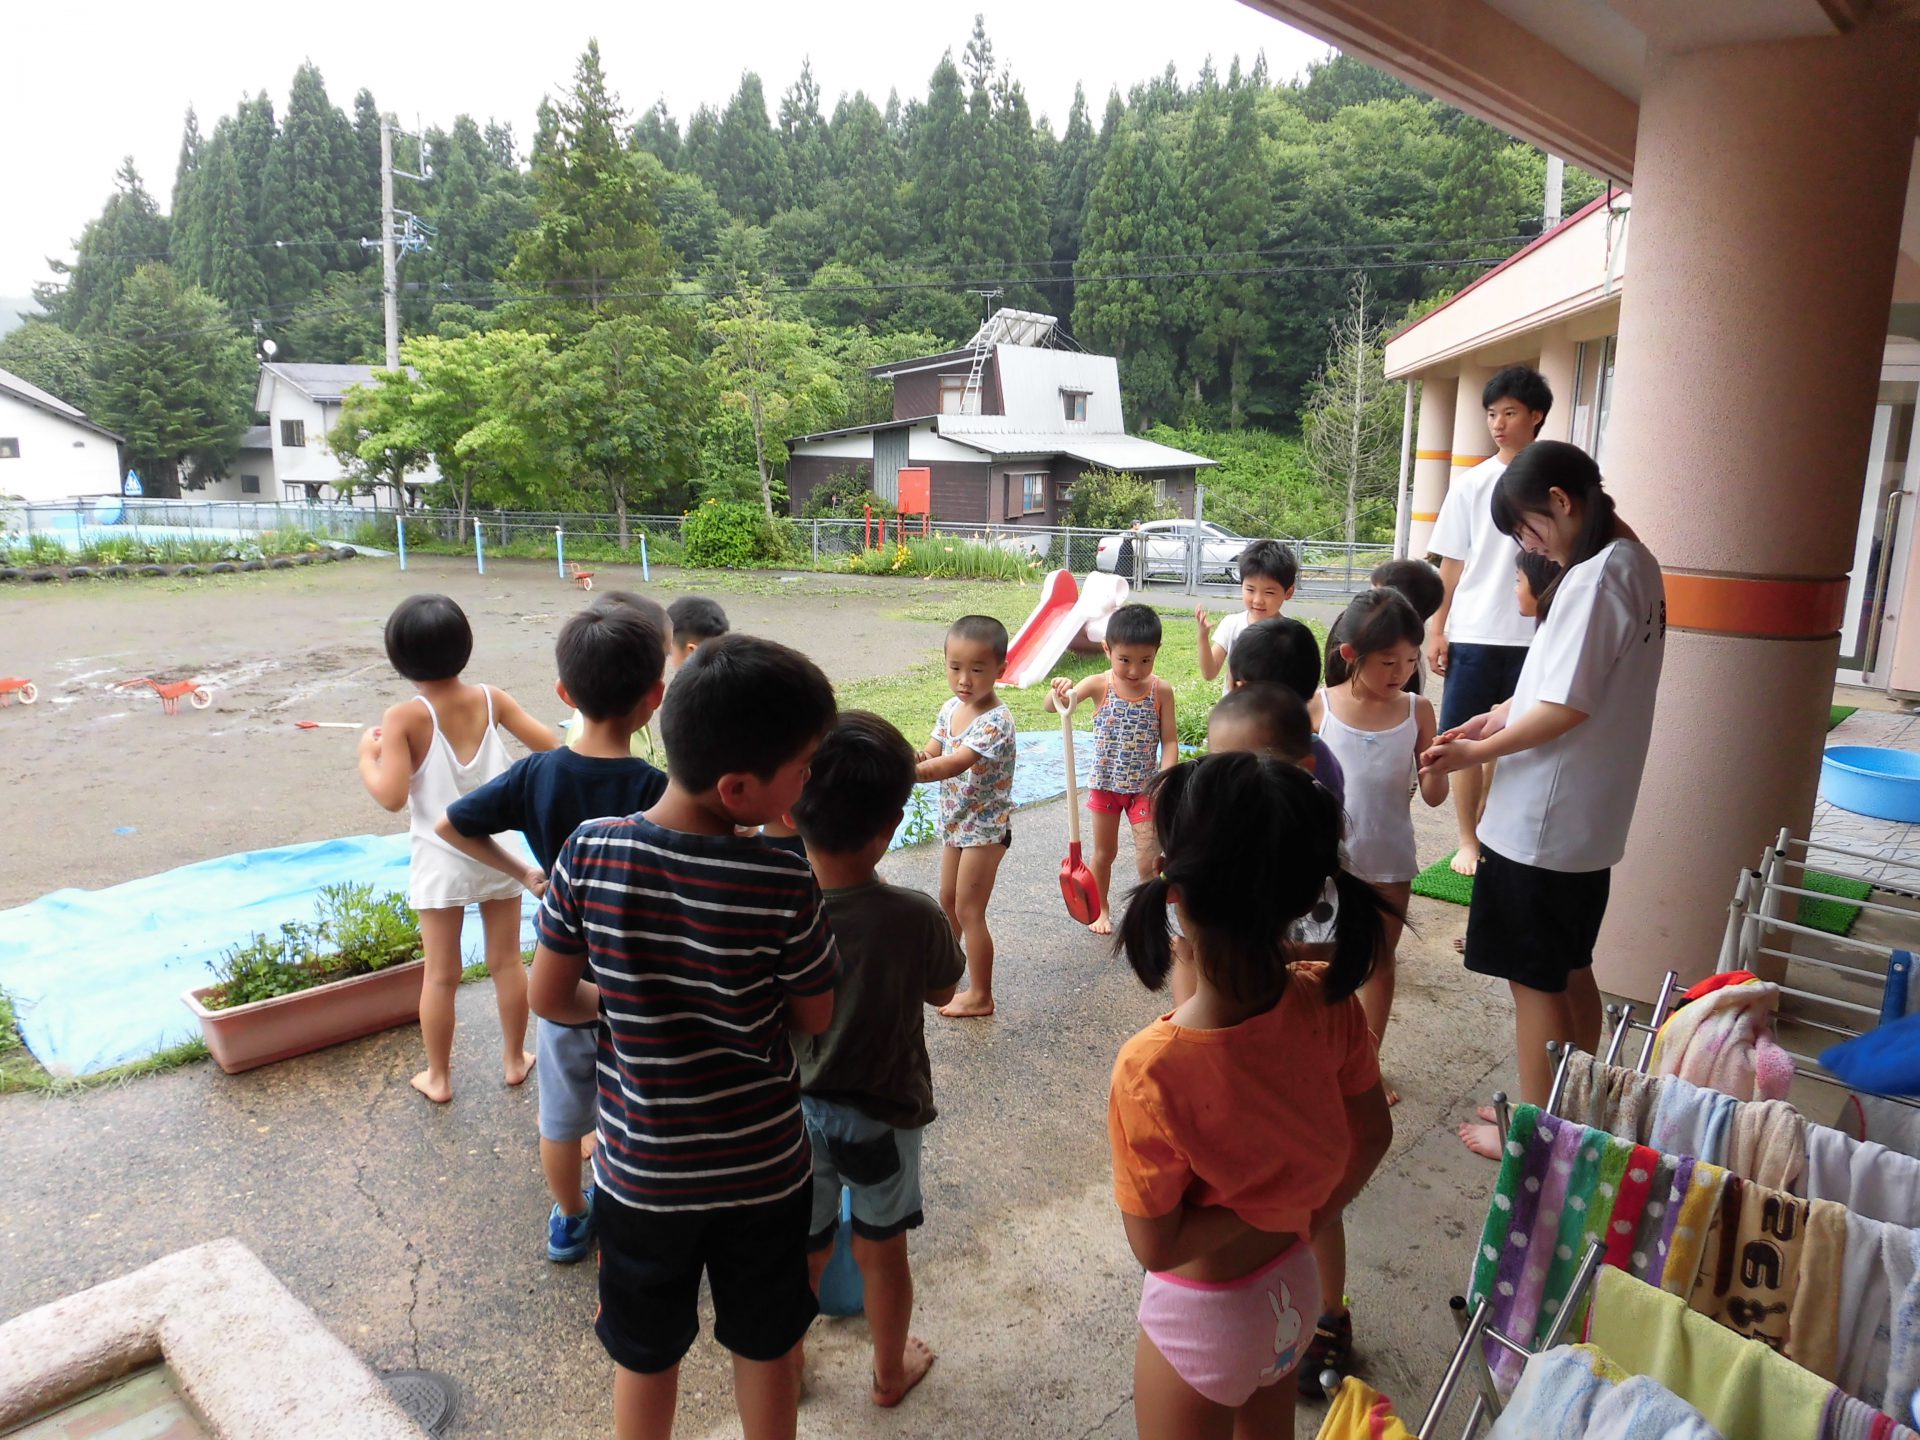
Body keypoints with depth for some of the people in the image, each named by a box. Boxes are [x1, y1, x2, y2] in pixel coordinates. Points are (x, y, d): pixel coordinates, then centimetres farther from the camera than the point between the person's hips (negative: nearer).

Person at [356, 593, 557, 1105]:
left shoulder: (404, 719, -15)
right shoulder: (492, 699, -7)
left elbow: (392, 796, -21)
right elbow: (550, 745, 0)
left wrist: (366, 757, -3)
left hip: (441, 863, -2)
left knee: (440, 975, 11)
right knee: (507, 962, 15)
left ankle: (438, 1077, 26)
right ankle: (516, 1059, 30)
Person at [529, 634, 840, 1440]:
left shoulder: (589, 855, -19)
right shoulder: (783, 889, -26)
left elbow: (550, 999, -8)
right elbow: (814, 1018, -10)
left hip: (640, 1170, 2)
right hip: (762, 1170, -2)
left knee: (645, 1355, 26)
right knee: (765, 1346, 24)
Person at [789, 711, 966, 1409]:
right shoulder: (915, 917, -27)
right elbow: (942, 991, -7)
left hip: (795, 1109, 2)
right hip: (881, 1114, -1)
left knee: (803, 1249, 25)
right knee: (881, 1252, 23)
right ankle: (891, 1371, 46)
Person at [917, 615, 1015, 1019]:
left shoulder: (996, 722, -27)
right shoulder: (951, 708, -1)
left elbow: (954, 764, -38)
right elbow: (931, 753, -1)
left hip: (985, 828, -8)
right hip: (954, 821, 8)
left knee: (969, 910, 0)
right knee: (948, 899, 23)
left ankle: (980, 996, 15)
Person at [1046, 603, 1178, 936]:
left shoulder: (1161, 690, -11)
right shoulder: (1099, 685, -13)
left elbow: (1169, 741, -8)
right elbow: (1052, 706, -21)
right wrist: (1059, 691, -44)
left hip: (1144, 787, -1)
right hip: (1104, 783, 1)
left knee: (1148, 859, -4)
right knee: (1104, 852, 18)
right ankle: (1100, 908, 39)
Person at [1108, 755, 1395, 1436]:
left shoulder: (1152, 1069, -36)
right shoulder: (1330, 1002, -22)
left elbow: (1155, 1244, -25)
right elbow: (1373, 1135, -5)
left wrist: (1262, 1206, -15)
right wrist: (1307, 1215, 6)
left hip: (1204, 1315, -4)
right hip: (1296, 1284, 5)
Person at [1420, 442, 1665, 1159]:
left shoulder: (1592, 578, -21)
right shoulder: (1637, 564, 9)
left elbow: (1567, 709, -22)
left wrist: (1478, 752, -11)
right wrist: (1504, 714, 8)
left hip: (1542, 822, -9)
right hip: (1590, 818, 9)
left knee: (1534, 979, 4)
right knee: (1570, 969, 21)